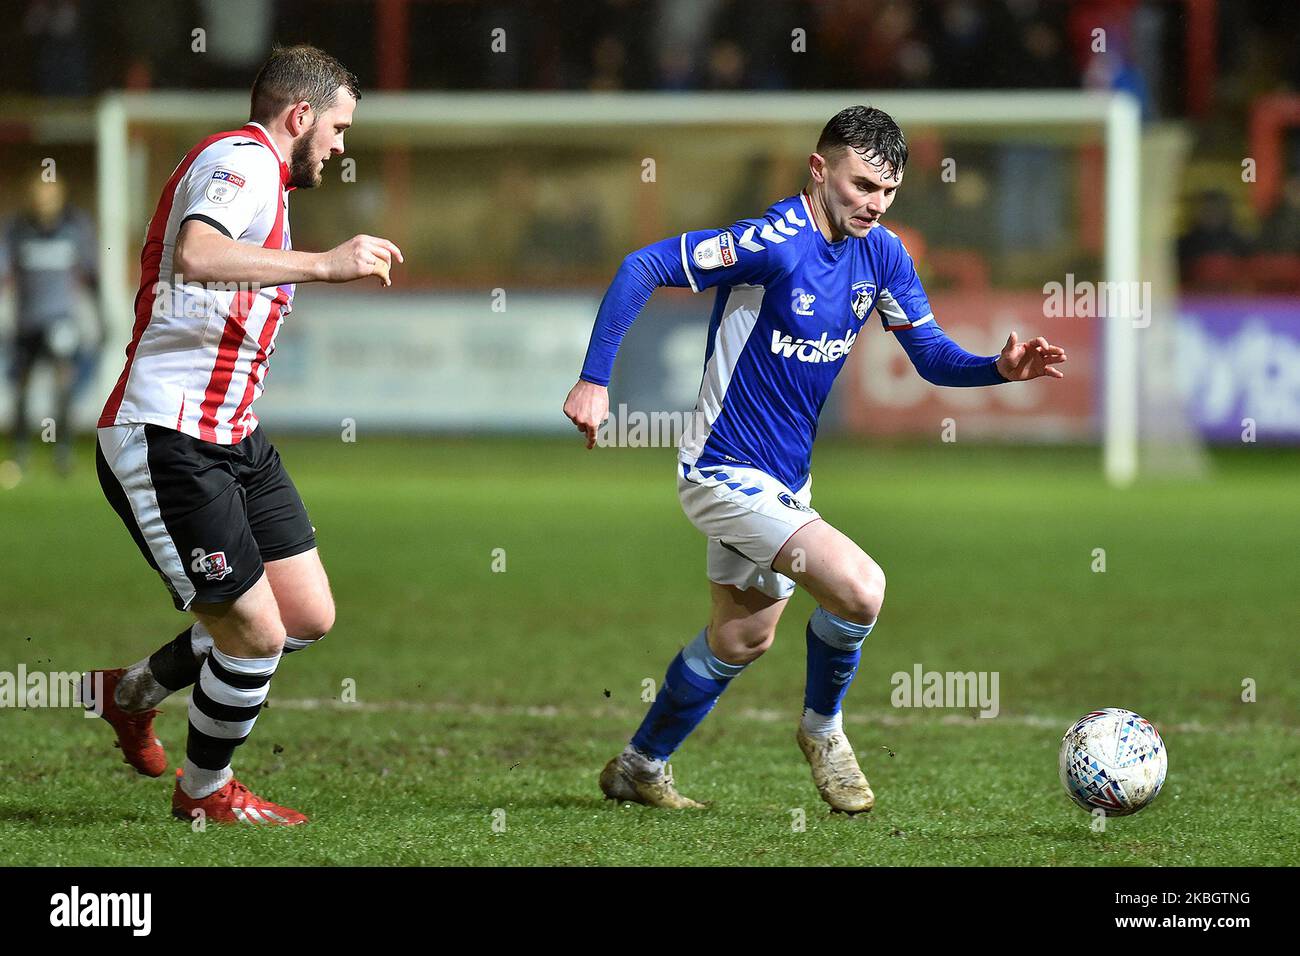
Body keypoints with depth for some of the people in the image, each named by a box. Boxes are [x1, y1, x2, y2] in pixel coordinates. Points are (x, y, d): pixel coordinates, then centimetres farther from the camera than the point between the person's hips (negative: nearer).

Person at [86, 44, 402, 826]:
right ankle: (206, 791, 19)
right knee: (257, 634, -6)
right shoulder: (242, 159, -13)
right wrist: (323, 263, -35)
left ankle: (134, 693, 28)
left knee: (309, 616, 7)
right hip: (167, 440, -11)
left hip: (233, 439, 11)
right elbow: (195, 255, -34)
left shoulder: (258, 171, 20)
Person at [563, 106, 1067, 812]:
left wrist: (1002, 368, -15)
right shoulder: (777, 242, -23)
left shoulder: (880, 253, 0)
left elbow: (932, 356, 5)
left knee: (744, 637, 22)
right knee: (859, 588, -23)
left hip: (784, 480, 9)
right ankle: (823, 728, 4)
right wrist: (593, 381, -26)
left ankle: (638, 768, 39)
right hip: (725, 473, -9)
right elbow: (642, 268, -23)